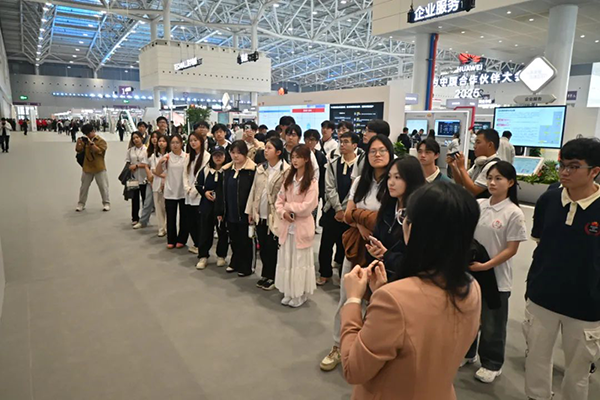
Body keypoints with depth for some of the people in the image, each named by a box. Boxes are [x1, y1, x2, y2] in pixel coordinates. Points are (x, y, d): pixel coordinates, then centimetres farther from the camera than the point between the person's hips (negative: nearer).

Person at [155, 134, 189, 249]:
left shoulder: (187, 156, -4)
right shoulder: (167, 157, 0)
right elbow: (158, 172, 0)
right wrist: (160, 162, -15)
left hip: (184, 191, -1)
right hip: (170, 192, 1)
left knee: (184, 217, 9)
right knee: (170, 217, 9)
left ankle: (181, 240, 23)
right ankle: (171, 240, 21)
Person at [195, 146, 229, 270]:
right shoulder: (205, 170, 5)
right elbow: (198, 185, 13)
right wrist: (205, 192, -3)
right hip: (207, 205, 3)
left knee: (223, 231, 8)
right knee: (205, 230, 8)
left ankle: (221, 256, 23)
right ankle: (203, 256, 19)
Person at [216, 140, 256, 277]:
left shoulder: (252, 170, -12)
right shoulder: (227, 169, 8)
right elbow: (221, 191, 10)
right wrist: (220, 211, 8)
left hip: (244, 213, -6)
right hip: (230, 213, 6)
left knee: (245, 241, 7)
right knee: (234, 240, 18)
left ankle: (246, 267, 21)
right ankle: (235, 263, 34)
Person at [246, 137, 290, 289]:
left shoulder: (286, 170, -12)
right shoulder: (261, 168, 8)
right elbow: (254, 190, 11)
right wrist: (250, 211, 10)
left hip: (275, 216, -6)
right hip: (260, 214, 6)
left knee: (272, 247, 4)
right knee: (263, 247, 14)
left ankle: (272, 277, 22)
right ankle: (266, 275, 30)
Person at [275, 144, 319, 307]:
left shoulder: (312, 182, -10)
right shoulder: (288, 179, 9)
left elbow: (307, 208, -17)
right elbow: (279, 201, 7)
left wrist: (288, 205, -8)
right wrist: (283, 212, -12)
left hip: (302, 227, -5)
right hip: (287, 226, 5)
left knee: (300, 261, 5)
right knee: (286, 260, 11)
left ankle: (301, 294, 19)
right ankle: (289, 293, 25)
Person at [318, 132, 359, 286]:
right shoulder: (333, 164, 4)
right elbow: (329, 188, -1)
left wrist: (344, 210, -10)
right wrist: (338, 209, -9)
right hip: (332, 210, 3)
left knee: (345, 244, 8)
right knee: (326, 243, 6)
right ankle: (325, 272, 24)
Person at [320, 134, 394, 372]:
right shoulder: (360, 182, 7)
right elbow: (348, 215, 7)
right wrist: (361, 226, -13)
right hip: (355, 245, 5)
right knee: (346, 299, 12)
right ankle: (338, 347, 30)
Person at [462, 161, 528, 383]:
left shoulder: (514, 213, -12)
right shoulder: (478, 205, 0)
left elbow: (511, 249, -12)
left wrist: (486, 265, -21)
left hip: (496, 277, -4)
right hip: (470, 272, 4)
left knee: (492, 324, 11)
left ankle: (492, 364, 32)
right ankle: (466, 353, 39)